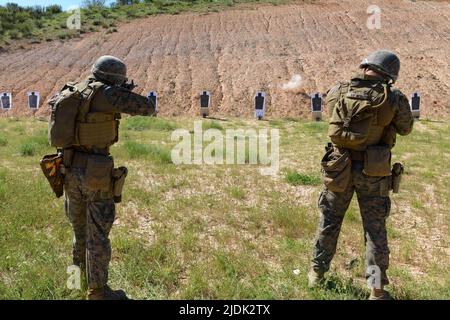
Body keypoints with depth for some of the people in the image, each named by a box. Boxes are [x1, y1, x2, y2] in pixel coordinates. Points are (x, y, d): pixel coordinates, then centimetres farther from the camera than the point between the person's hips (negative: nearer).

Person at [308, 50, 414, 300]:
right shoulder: (395, 99, -9)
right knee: (375, 228, 10)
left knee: (329, 222, 17)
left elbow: (327, 101, 19)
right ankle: (377, 288, 14)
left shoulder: (340, 92, -5)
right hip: (373, 173, -1)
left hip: (339, 168, 2)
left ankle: (317, 274, 29)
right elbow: (405, 129, 8)